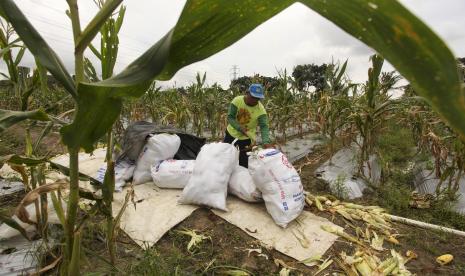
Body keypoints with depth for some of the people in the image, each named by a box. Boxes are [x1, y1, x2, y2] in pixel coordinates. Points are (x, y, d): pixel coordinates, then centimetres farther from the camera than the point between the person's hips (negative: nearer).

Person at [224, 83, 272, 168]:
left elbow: (264, 127, -27)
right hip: (231, 133, 2)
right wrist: (240, 128, -35)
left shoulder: (261, 109, -22)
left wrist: (266, 142, -45)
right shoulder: (237, 101, -19)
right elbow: (230, 117, -19)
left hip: (246, 138, -2)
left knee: (244, 163, 4)